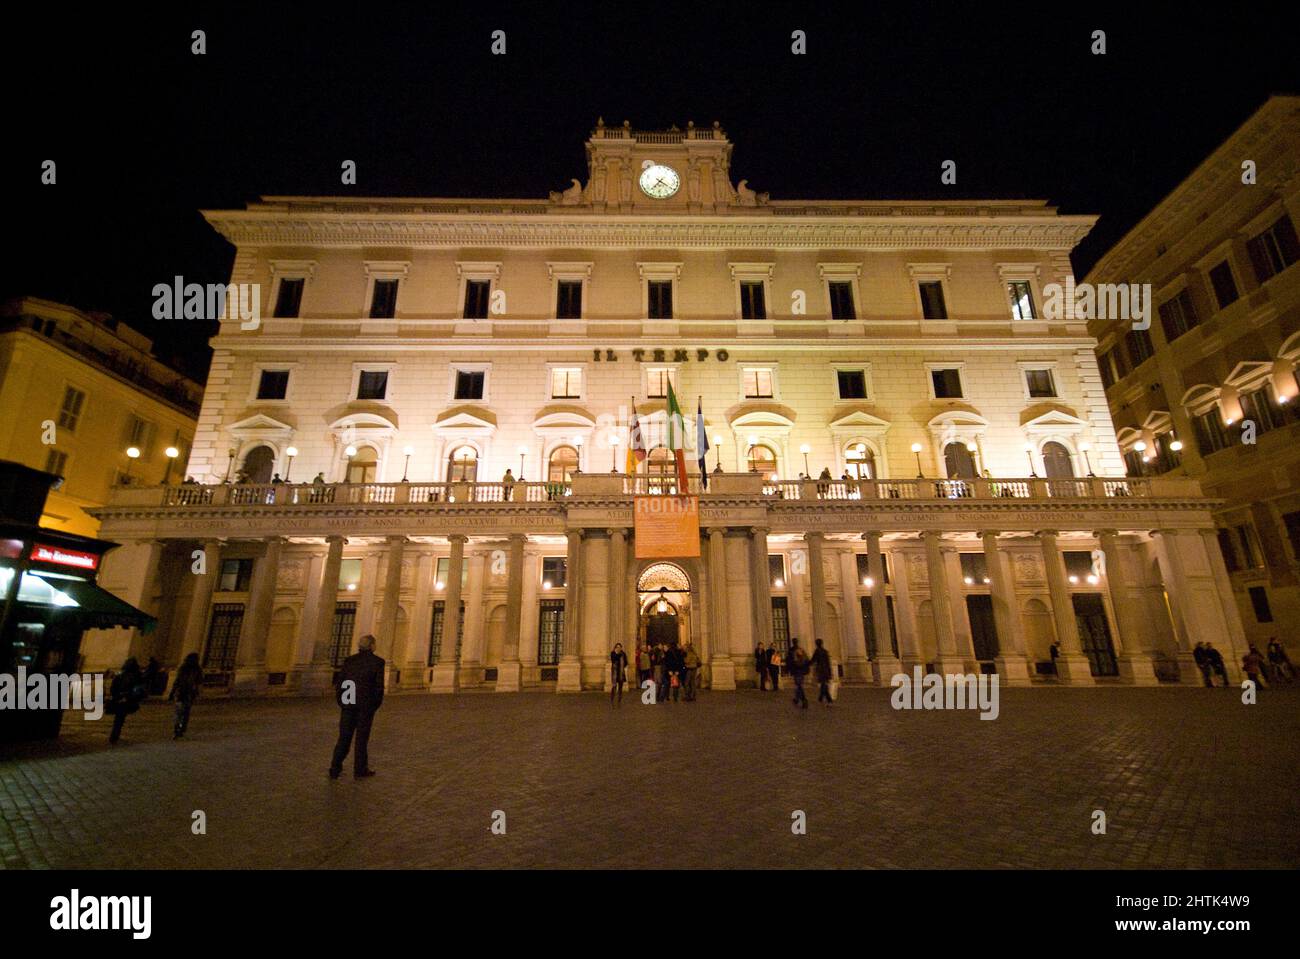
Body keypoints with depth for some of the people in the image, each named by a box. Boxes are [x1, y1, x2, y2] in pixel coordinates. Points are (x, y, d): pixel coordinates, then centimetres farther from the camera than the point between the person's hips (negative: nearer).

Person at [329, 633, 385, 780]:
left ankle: (335, 769, 12)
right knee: (362, 737, 7)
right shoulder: (377, 662, -7)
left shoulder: (349, 660, 3)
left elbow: (340, 682, 2)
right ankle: (360, 770, 14)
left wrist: (341, 703, 13)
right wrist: (376, 705, 6)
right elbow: (379, 686, -9)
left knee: (344, 737, 13)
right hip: (366, 705, -3)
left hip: (348, 704, 3)